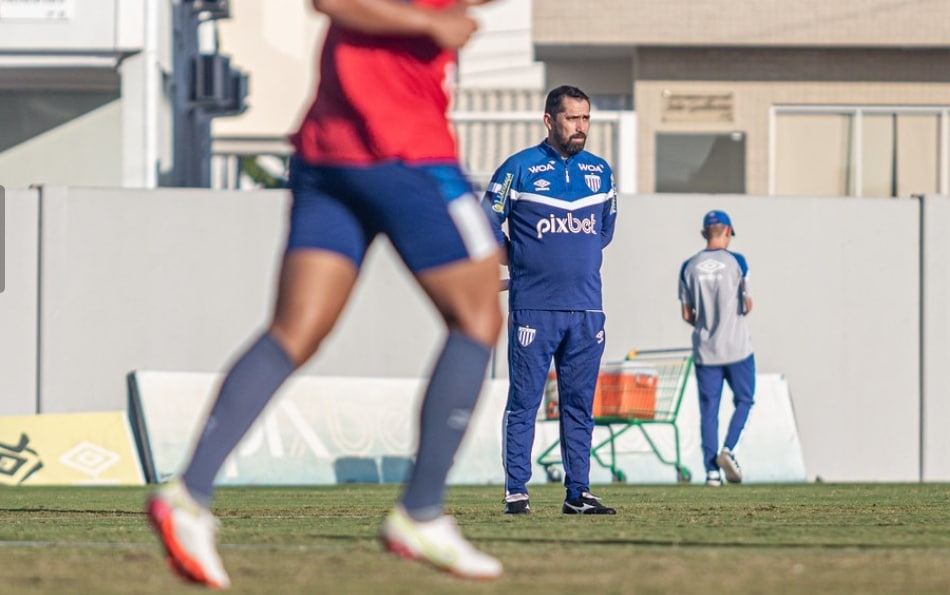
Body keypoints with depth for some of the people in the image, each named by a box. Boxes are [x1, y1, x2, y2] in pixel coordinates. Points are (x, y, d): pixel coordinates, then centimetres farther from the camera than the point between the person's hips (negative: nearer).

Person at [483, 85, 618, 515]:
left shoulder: (600, 172, 12)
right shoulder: (519, 169, -2)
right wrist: (522, 264, 7)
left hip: (586, 309, 4)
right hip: (533, 308, -4)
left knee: (580, 406, 6)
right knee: (524, 403, -3)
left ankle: (578, 493, 9)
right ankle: (516, 493, -1)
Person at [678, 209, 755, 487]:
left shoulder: (689, 267, 2)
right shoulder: (736, 262, -6)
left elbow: (686, 314, 3)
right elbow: (747, 305, -6)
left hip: (705, 349, 2)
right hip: (736, 348, -2)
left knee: (708, 408, 5)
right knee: (743, 400, 12)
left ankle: (711, 469, -1)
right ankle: (728, 449, -10)